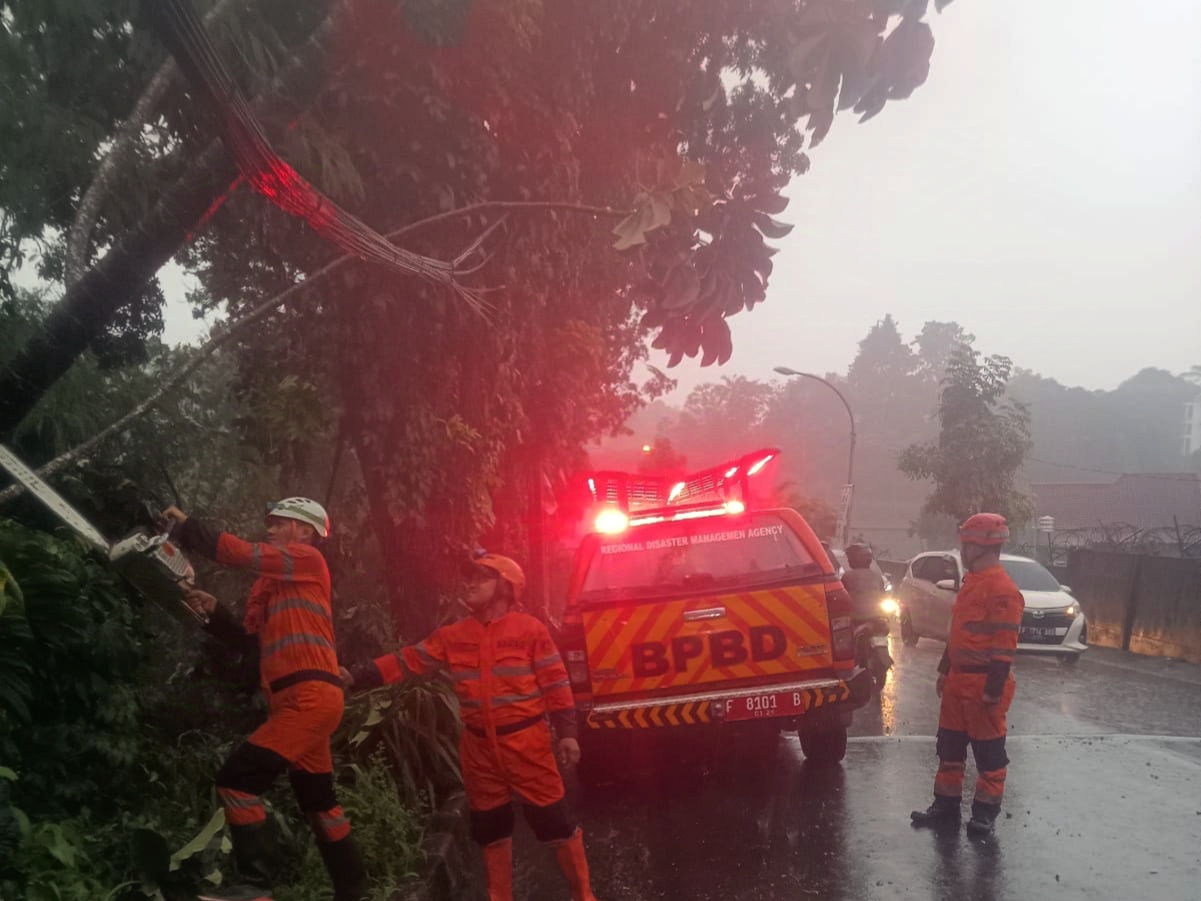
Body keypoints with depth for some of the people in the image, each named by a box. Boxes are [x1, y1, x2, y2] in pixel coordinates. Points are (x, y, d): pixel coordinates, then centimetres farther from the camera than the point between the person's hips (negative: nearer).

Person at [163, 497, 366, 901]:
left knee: (237, 779, -14)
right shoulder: (270, 583, 23)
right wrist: (215, 612, 4)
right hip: (300, 701, 10)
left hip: (311, 696, -10)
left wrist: (186, 526, -6)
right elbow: (251, 639, 18)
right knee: (318, 802, 16)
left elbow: (243, 553, -14)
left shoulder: (309, 558, -2)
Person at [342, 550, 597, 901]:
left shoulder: (530, 629, -7)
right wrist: (357, 677, -7)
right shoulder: (453, 635, 4)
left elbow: (556, 683, -6)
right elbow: (408, 661, 1)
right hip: (478, 745, 5)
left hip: (525, 741, -4)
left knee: (552, 818, 1)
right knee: (489, 825, 15)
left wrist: (567, 732, -11)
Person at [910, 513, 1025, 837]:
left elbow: (1004, 645, -20)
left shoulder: (1002, 590, -19)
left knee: (988, 750, 5)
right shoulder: (971, 582, 12)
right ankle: (946, 804, 26)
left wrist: (993, 690, -21)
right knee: (950, 744, 15)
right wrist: (944, 671, 21)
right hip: (958, 680, 9)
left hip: (982, 684, -9)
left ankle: (985, 812, 17)